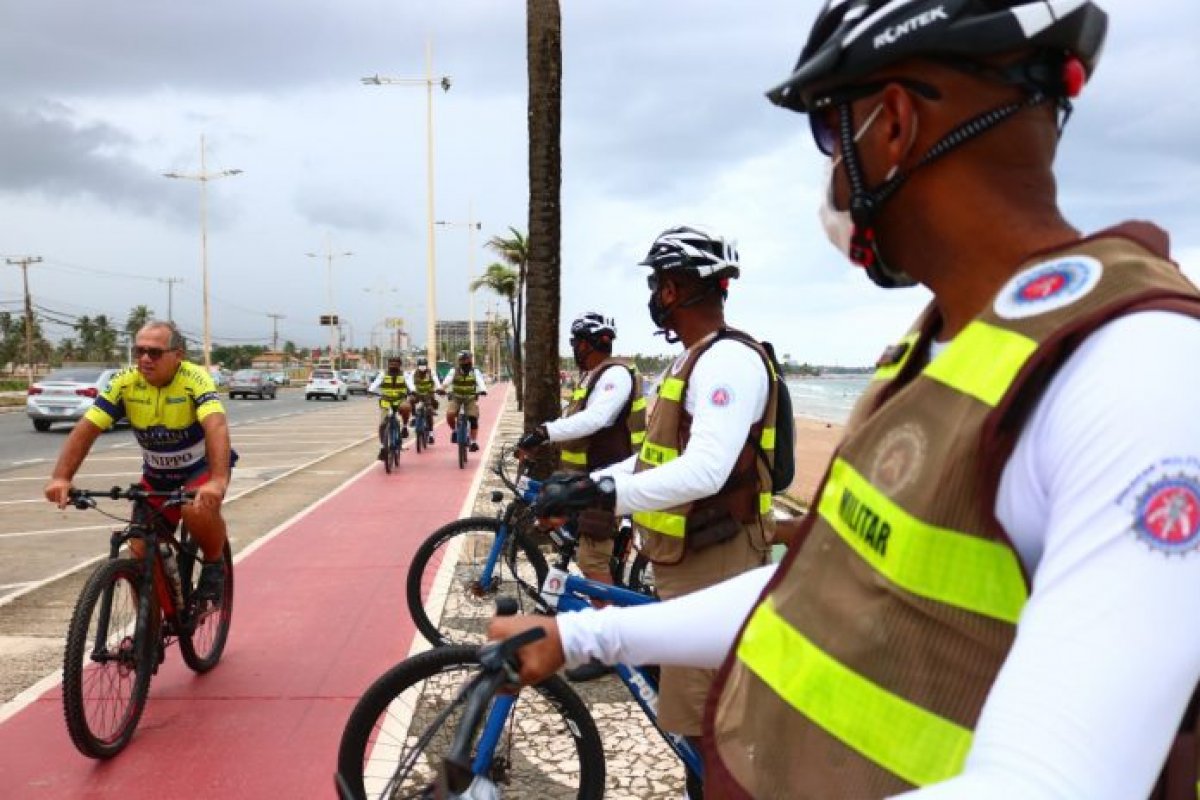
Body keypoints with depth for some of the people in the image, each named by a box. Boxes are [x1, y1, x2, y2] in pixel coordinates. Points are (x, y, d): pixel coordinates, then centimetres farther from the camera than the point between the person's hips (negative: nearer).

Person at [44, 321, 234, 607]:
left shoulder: (194, 379, -27)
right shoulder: (124, 383, -16)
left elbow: (216, 426, -42)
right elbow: (85, 430, -19)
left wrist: (218, 481, -57)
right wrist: (61, 478, -34)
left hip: (203, 465, -4)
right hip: (157, 474, 4)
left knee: (199, 510, -34)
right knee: (141, 552, -5)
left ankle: (214, 564, -4)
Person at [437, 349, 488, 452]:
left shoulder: (475, 372, -3)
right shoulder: (454, 372, -3)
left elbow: (480, 382, -22)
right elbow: (447, 381, -20)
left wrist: (483, 390, -44)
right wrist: (442, 388, -42)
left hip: (470, 398, 0)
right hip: (456, 398, 0)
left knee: (473, 418, -14)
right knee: (450, 414, -23)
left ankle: (473, 441, -2)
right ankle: (454, 431, 4)